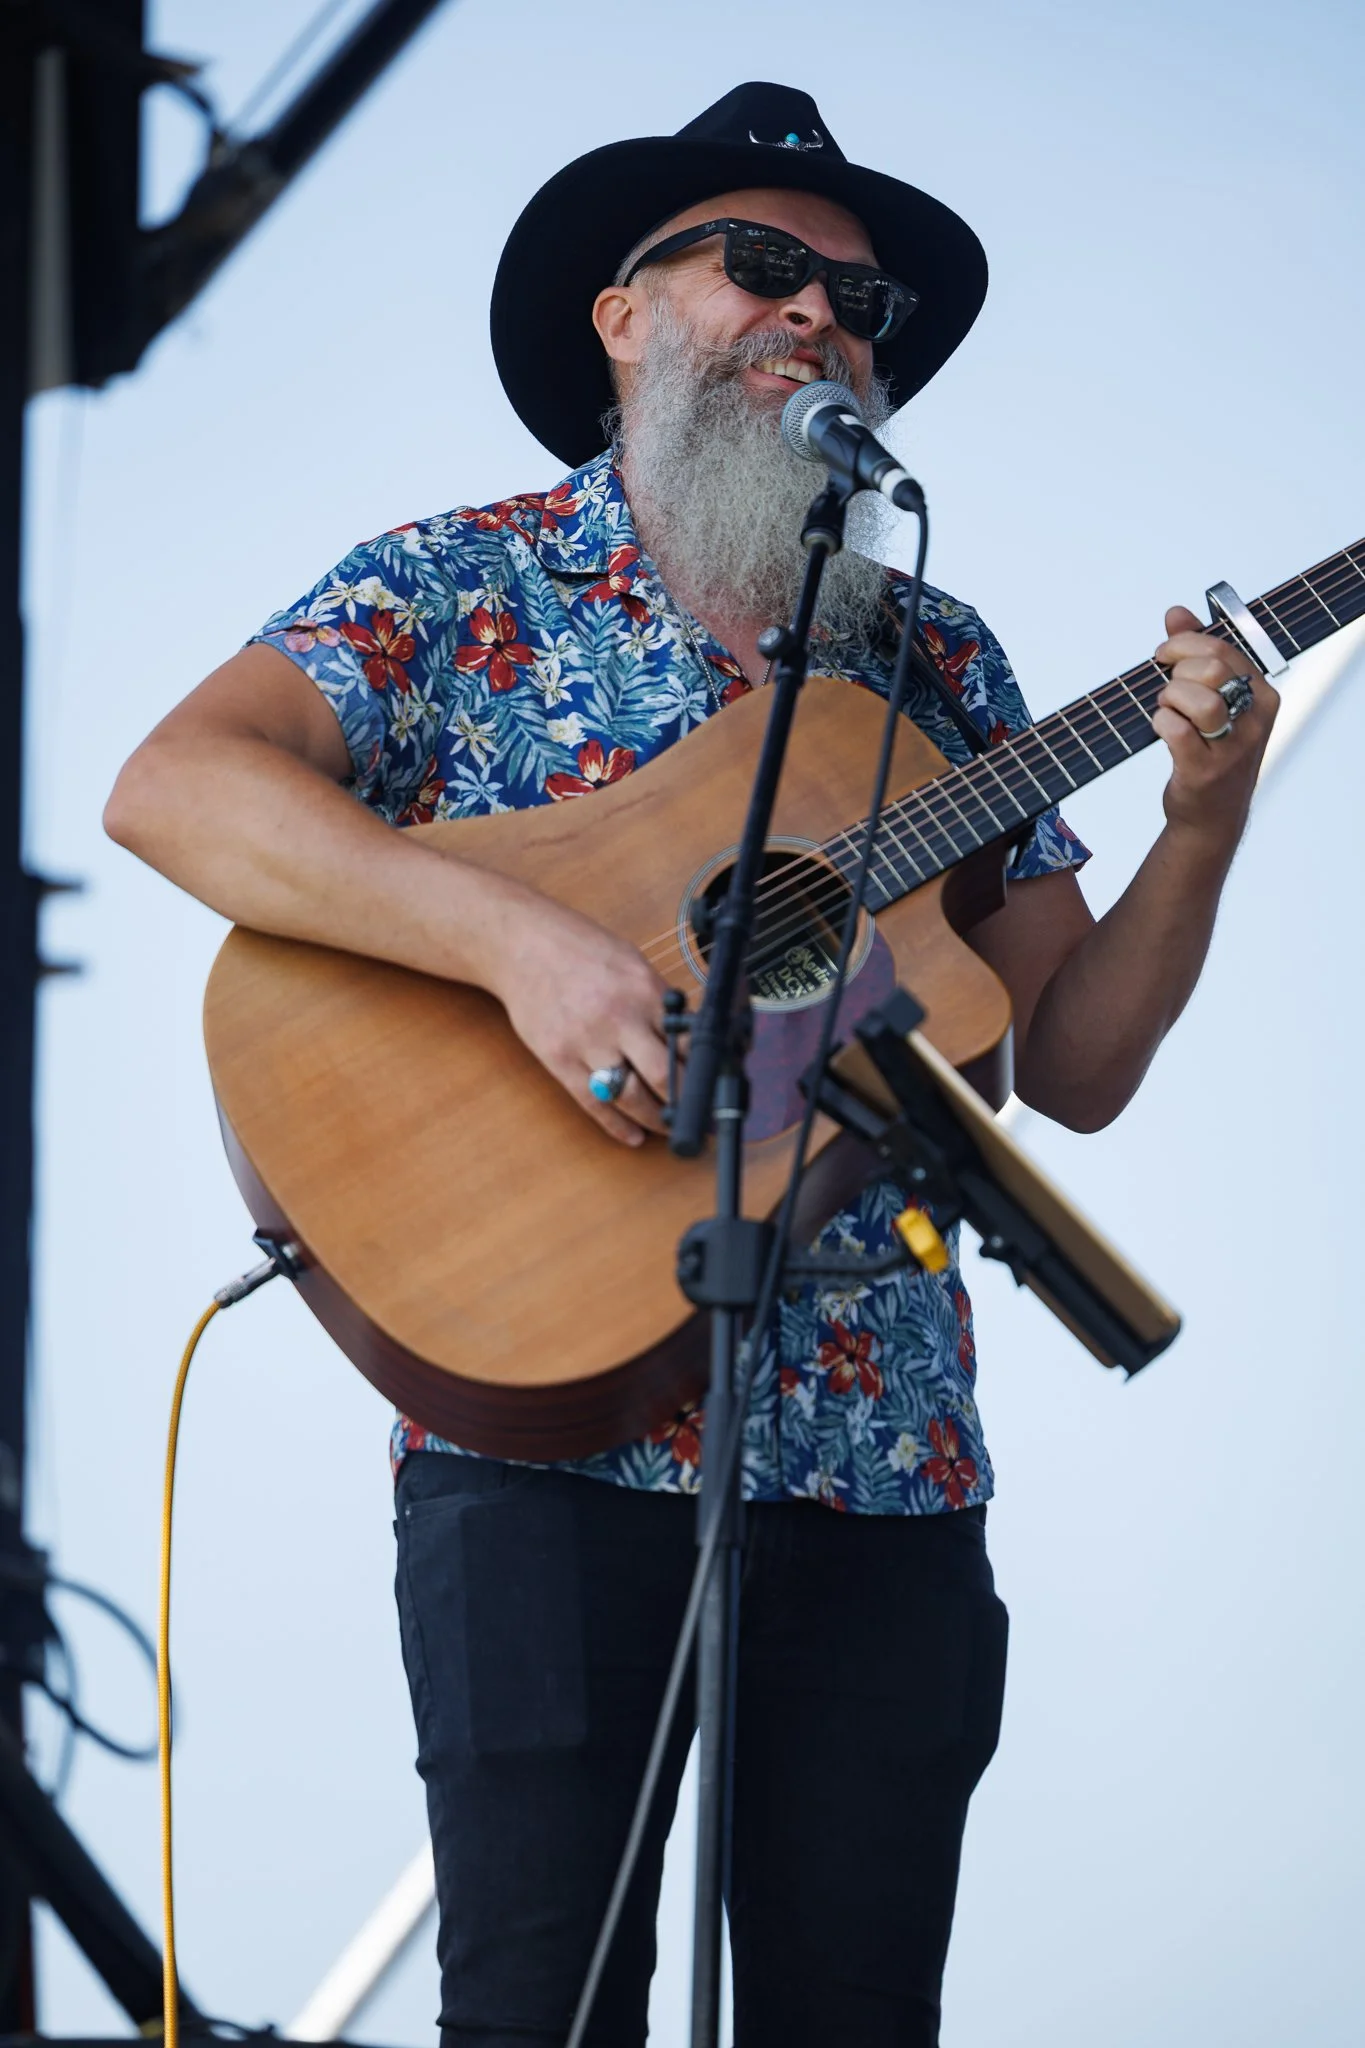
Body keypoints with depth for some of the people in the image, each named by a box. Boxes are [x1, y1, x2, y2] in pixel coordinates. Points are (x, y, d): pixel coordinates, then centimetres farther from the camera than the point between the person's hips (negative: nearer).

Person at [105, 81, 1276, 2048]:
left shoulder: (938, 665, 16)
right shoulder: (461, 591, 4)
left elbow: (1071, 1067, 14)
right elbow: (170, 787, -14)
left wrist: (1201, 825, -3)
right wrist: (518, 937, -25)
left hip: (887, 1454, 4)